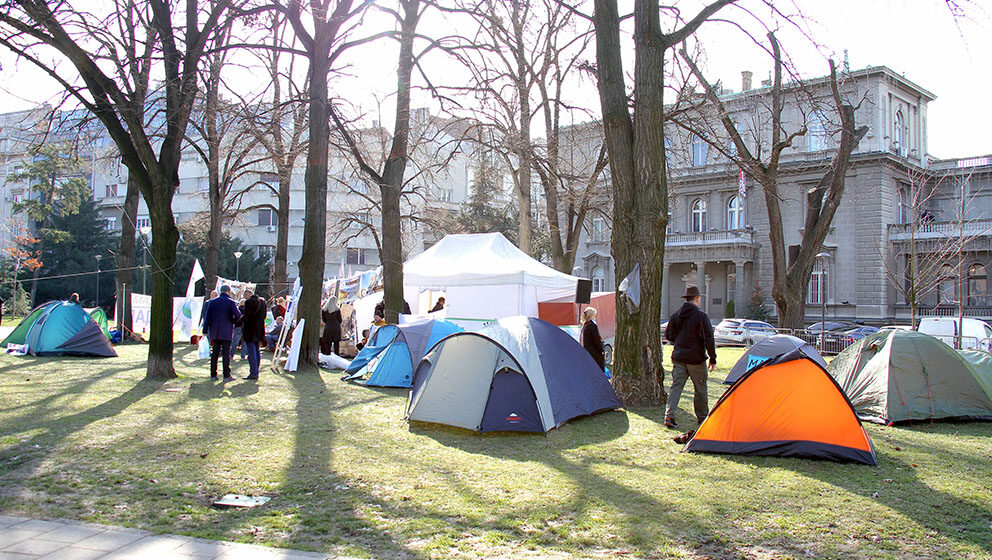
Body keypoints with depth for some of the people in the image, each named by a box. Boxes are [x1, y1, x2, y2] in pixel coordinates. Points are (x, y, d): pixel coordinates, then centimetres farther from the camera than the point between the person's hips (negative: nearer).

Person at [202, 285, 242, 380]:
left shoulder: (212, 301, 7)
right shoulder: (231, 302, -5)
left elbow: (207, 316, 5)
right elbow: (237, 315, -18)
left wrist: (205, 330, 7)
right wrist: (233, 321, 4)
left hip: (214, 332, 4)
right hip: (226, 332, -4)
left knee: (214, 353, 11)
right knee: (226, 353, -1)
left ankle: (213, 374, 12)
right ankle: (227, 375, -3)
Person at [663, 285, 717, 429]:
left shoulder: (675, 315, 4)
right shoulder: (701, 316, -11)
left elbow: (668, 335, 13)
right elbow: (708, 339, -13)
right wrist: (713, 359, -6)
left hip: (678, 358, 4)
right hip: (696, 359, -4)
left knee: (676, 386, 4)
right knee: (700, 389, 11)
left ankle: (669, 415, -8)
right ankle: (702, 416, 23)